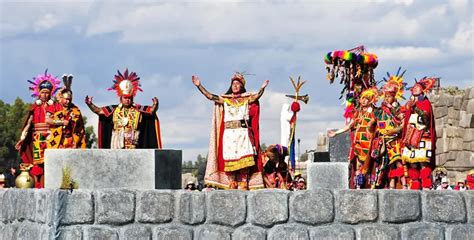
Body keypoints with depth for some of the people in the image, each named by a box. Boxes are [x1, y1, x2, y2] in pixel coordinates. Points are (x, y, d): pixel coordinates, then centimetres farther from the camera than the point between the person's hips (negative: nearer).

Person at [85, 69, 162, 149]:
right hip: (117, 144, 2)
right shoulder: (114, 110, 6)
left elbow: (151, 110, -10)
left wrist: (155, 105, -31)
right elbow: (99, 111, 5)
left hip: (133, 144, -2)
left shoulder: (138, 109, 2)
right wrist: (90, 104, -10)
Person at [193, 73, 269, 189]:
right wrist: (199, 86, -1)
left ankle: (243, 184, -9)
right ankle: (231, 184, -2)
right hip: (229, 134, 2)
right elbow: (210, 96, 7)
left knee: (243, 160, -9)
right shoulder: (225, 100, 15)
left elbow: (256, 96, -9)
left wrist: (262, 88, -28)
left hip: (243, 133, -2)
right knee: (229, 159, -5)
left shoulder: (247, 99, 10)